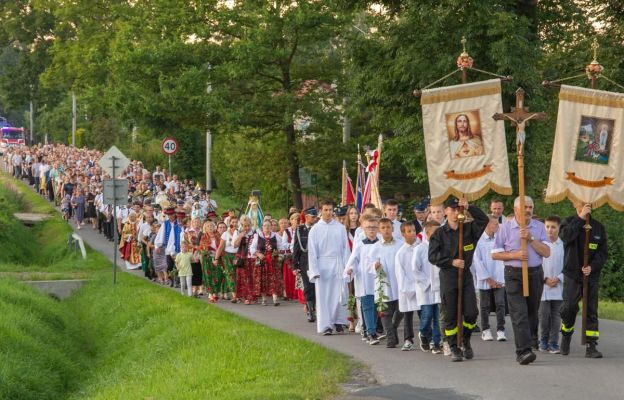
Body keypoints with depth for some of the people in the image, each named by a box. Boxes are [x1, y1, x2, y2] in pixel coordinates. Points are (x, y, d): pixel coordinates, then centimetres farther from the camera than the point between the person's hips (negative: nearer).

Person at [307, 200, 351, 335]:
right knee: (323, 296, -2)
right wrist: (314, 270, -6)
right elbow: (312, 251, 2)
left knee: (340, 295, -1)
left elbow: (346, 248, 6)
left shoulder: (340, 228, 5)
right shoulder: (315, 229, 3)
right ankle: (326, 325, 0)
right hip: (322, 266, -1)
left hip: (338, 265, 1)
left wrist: (347, 267, -1)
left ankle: (339, 322, 12)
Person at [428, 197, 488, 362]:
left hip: (466, 275, 2)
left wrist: (469, 208, -15)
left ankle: (465, 341, 20)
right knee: (450, 315, 1)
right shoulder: (439, 234, 0)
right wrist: (451, 262, -14)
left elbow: (484, 219, -5)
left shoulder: (468, 229, 6)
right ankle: (454, 348, 8)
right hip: (448, 276, -2)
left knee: (471, 312, -3)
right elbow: (433, 257, -4)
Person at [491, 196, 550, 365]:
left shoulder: (539, 227, 7)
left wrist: (531, 239, -14)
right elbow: (495, 254, 1)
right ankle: (523, 351, -19)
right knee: (519, 313, -12)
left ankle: (532, 339, 35)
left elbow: (547, 252, -2)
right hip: (514, 274, -3)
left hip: (535, 273, 3)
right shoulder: (506, 227, 0)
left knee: (532, 311, 13)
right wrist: (515, 255, -14)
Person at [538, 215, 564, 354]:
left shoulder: (563, 246, 1)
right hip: (543, 286, 0)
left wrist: (558, 279, -9)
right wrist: (545, 279, -8)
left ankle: (553, 343, 8)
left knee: (556, 316, 2)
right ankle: (543, 341, 14)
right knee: (543, 314, -2)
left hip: (558, 287, 0)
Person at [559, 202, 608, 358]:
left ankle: (591, 346, 3)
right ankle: (566, 335, 21)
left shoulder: (598, 227, 7)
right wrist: (580, 218, -21)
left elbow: (603, 252, 4)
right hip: (572, 275, -2)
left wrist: (592, 267, -13)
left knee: (591, 311, 1)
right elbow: (565, 236, -21)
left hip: (592, 275, 2)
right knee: (569, 307, -7)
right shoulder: (569, 222, 2)